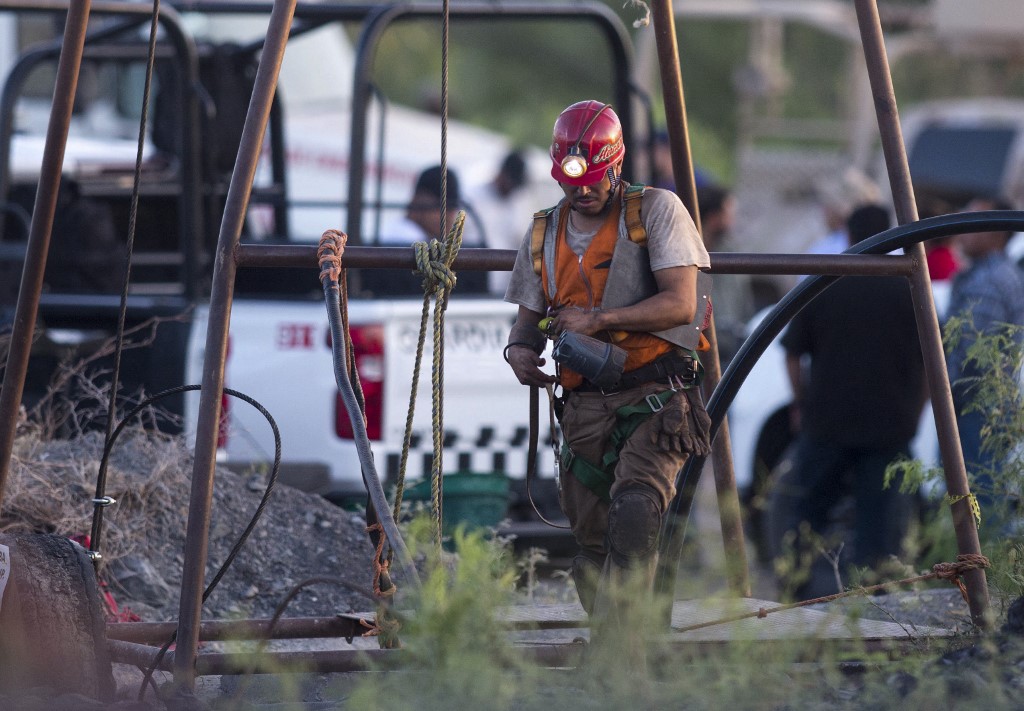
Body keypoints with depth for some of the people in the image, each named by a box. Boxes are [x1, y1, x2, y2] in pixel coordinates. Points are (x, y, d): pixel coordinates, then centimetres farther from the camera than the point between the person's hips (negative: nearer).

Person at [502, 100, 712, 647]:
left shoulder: (657, 211, -2)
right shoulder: (544, 234, 13)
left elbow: (680, 304, -10)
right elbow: (529, 319, 20)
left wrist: (599, 319, -18)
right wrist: (520, 351, -4)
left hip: (655, 397, -5)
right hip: (584, 407, 5)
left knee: (634, 511, -27)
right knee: (593, 546, 4)